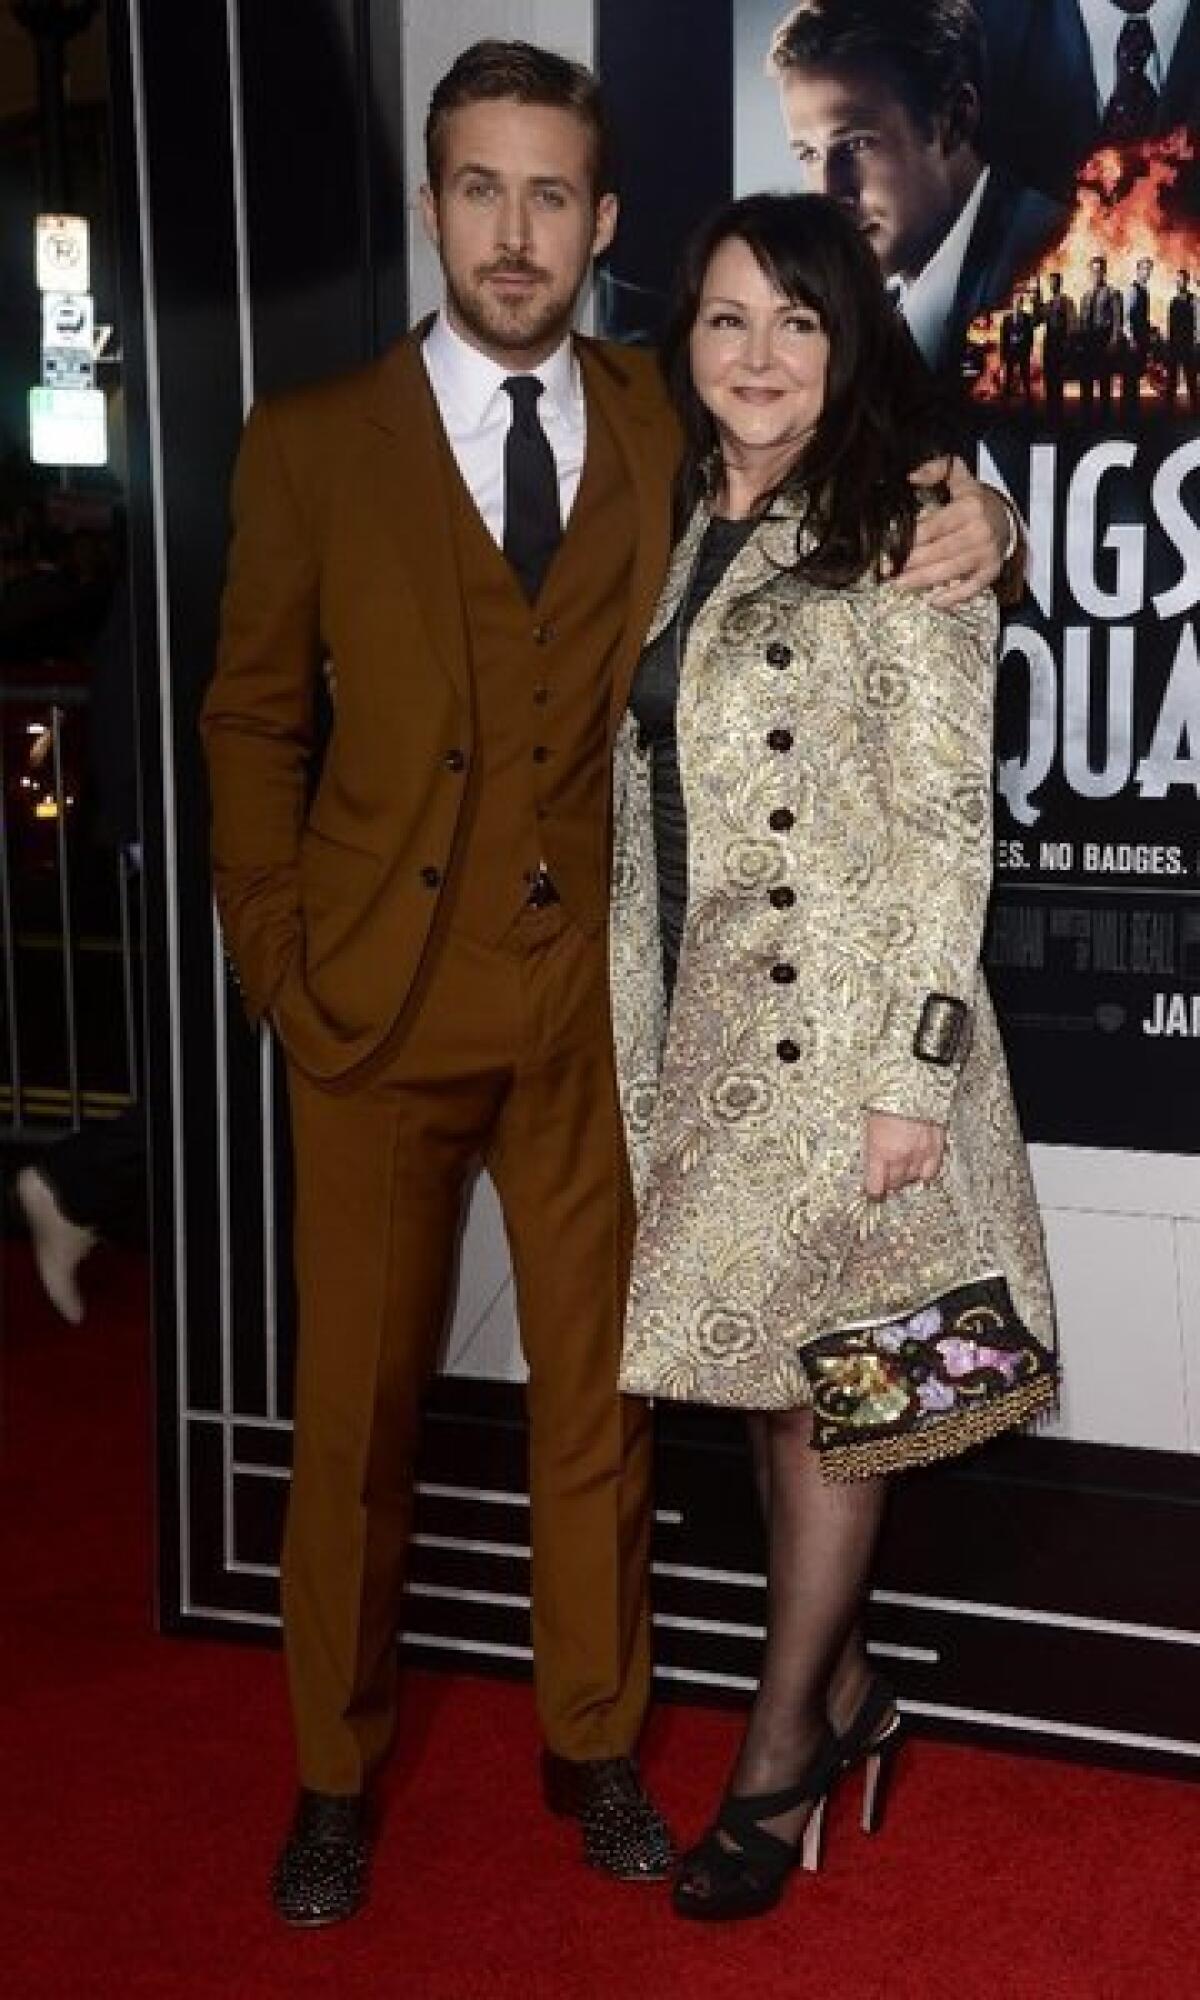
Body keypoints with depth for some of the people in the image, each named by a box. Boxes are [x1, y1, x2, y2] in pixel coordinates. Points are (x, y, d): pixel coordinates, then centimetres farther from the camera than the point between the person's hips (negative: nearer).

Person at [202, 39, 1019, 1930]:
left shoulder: (667, 429, 4)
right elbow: (251, 722, 5)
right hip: (379, 996, -1)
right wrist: (276, 968, -2)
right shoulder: (312, 442, 1)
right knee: (357, 1411, 8)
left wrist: (966, 528, -11)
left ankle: (595, 1743, 31)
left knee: (597, 1397, 11)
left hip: (593, 997, 1)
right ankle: (335, 1774, 27)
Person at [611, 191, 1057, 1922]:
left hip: (841, 1029, -6)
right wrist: (632, 1040, 12)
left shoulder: (901, 539, -7)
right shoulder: (672, 538, 12)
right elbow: (642, 819, 13)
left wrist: (917, 1070, -15)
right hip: (701, 1027, 7)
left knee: (822, 1380, 2)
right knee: (777, 1381, 13)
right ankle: (844, 1694, 29)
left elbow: (946, 823, -11)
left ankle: (782, 1759, 16)